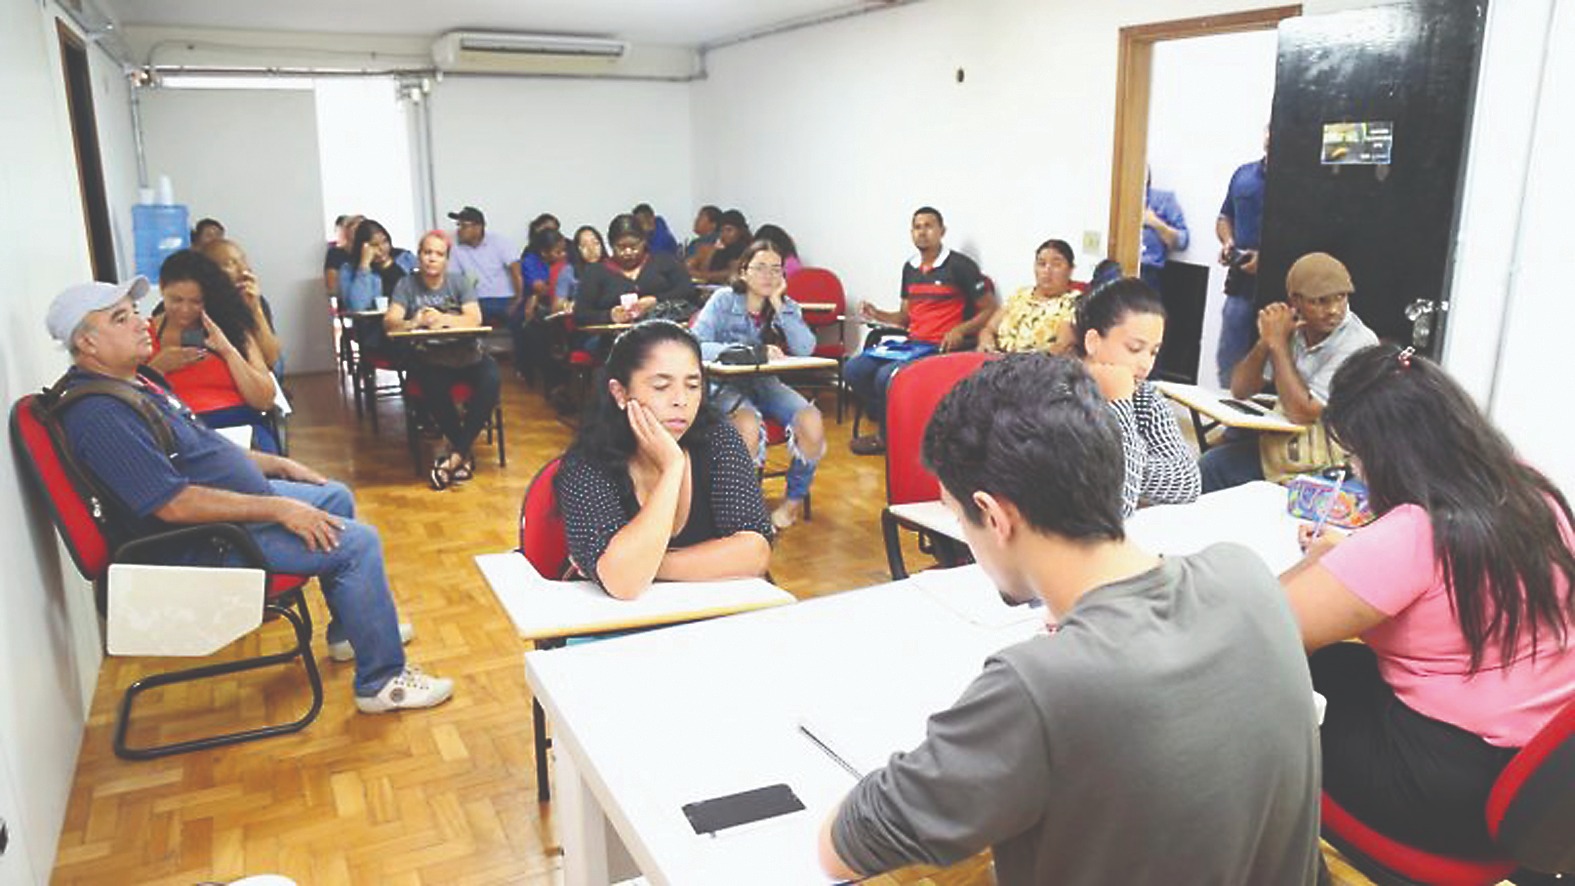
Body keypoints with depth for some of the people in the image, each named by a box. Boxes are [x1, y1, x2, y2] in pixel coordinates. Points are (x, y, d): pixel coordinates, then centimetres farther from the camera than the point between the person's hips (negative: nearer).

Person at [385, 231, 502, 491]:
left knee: (491, 380, -30)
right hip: (429, 358, -1)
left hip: (466, 352, 1)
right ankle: (465, 453, -18)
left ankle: (455, 455, -23)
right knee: (433, 387, -36)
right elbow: (389, 322, -9)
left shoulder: (459, 282, 7)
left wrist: (444, 319, -28)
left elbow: (475, 319, -9)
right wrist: (413, 323, -33)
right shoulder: (407, 285, 5)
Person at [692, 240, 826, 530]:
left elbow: (806, 349, -13)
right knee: (749, 426, -37)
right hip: (727, 384, -4)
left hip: (766, 383, 4)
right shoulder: (723, 300, -7)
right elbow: (696, 346, -22)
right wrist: (751, 352, -30)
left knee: (812, 423, -24)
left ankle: (795, 499, 1)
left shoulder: (786, 306, 4)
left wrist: (778, 304, -15)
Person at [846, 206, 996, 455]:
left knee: (887, 376, -28)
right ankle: (885, 427, 8)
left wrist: (960, 330, -21)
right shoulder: (910, 268, 16)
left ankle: (886, 437, 0)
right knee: (853, 369, -9)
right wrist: (878, 315, 5)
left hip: (942, 349, -7)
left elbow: (990, 311, -6)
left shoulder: (960, 266, -6)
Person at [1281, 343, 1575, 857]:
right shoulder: (1532, 493, -2)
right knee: (1333, 663, 18)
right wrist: (1349, 556, 10)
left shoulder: (1410, 536, -28)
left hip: (1456, 792, -8)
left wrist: (1317, 563, -9)